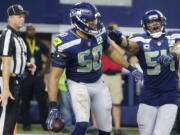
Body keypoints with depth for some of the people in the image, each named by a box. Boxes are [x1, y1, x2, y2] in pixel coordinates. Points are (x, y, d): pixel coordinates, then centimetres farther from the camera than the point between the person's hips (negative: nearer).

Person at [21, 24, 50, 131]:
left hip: (38, 76, 2)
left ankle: (45, 123, 0)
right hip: (25, 76, -2)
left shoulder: (40, 45, 10)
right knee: (25, 101, 4)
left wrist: (45, 69, 9)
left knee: (43, 100, -5)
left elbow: (49, 57, 20)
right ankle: (26, 124, 11)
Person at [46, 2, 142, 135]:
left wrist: (130, 68, 16)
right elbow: (55, 76, -24)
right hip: (78, 85, -6)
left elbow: (111, 51, 14)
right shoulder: (66, 44, -26)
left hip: (98, 83, 6)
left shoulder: (99, 33, -10)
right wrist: (53, 107, -29)